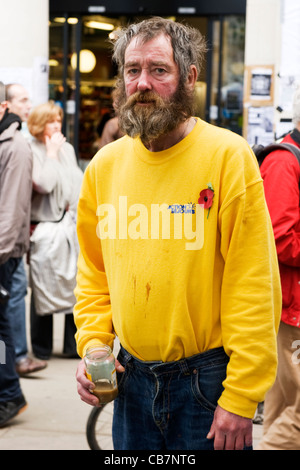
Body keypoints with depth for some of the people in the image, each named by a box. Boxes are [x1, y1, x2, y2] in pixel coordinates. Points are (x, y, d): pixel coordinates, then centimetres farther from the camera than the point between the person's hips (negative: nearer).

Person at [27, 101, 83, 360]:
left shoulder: (68, 149, 14)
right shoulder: (32, 152, -6)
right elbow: (43, 183, -17)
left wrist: (77, 207, 4)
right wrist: (52, 153, -8)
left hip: (71, 225, 5)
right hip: (44, 228, -5)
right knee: (43, 289, 0)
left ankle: (74, 345, 14)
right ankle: (41, 348, 10)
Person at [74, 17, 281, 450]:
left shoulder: (229, 158, -10)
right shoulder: (105, 166, 5)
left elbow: (253, 288, -13)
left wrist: (240, 399, -16)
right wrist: (92, 344, 0)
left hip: (209, 381, -4)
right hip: (131, 378, 5)